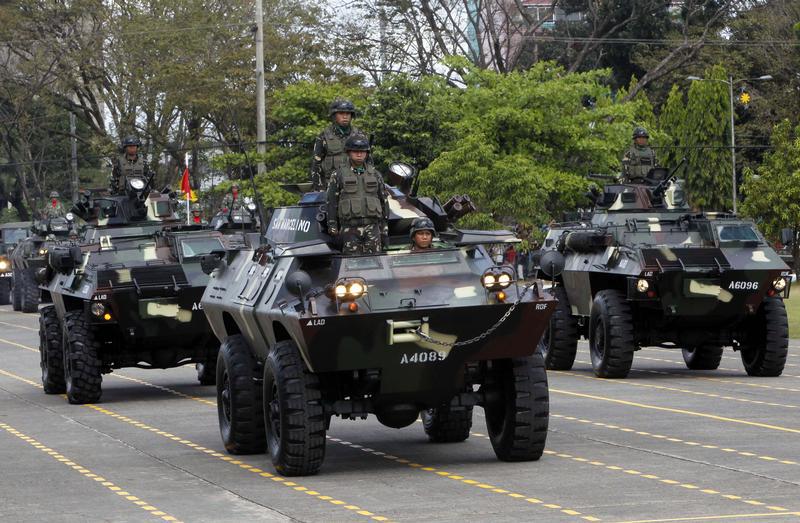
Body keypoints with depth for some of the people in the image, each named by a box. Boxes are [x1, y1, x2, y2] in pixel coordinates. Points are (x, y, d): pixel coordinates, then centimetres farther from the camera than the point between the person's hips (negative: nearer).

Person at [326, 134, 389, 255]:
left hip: (372, 227, 2)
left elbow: (384, 201, 16)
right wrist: (332, 227, -2)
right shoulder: (339, 175, 6)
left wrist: (384, 227, 11)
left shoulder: (375, 175, 13)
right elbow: (332, 203, 5)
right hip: (350, 228, -2)